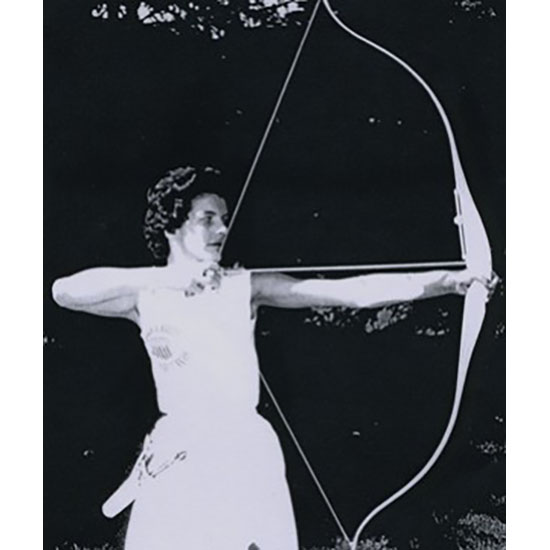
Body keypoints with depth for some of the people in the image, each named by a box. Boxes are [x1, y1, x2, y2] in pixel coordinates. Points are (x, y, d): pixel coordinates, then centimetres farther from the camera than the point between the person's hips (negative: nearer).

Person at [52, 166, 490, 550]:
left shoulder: (245, 286, 3)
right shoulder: (145, 295, 5)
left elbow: (351, 292, -5)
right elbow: (64, 291, -11)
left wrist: (446, 281, -16)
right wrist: (158, 278, -18)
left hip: (244, 453, 0)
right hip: (175, 458, 0)